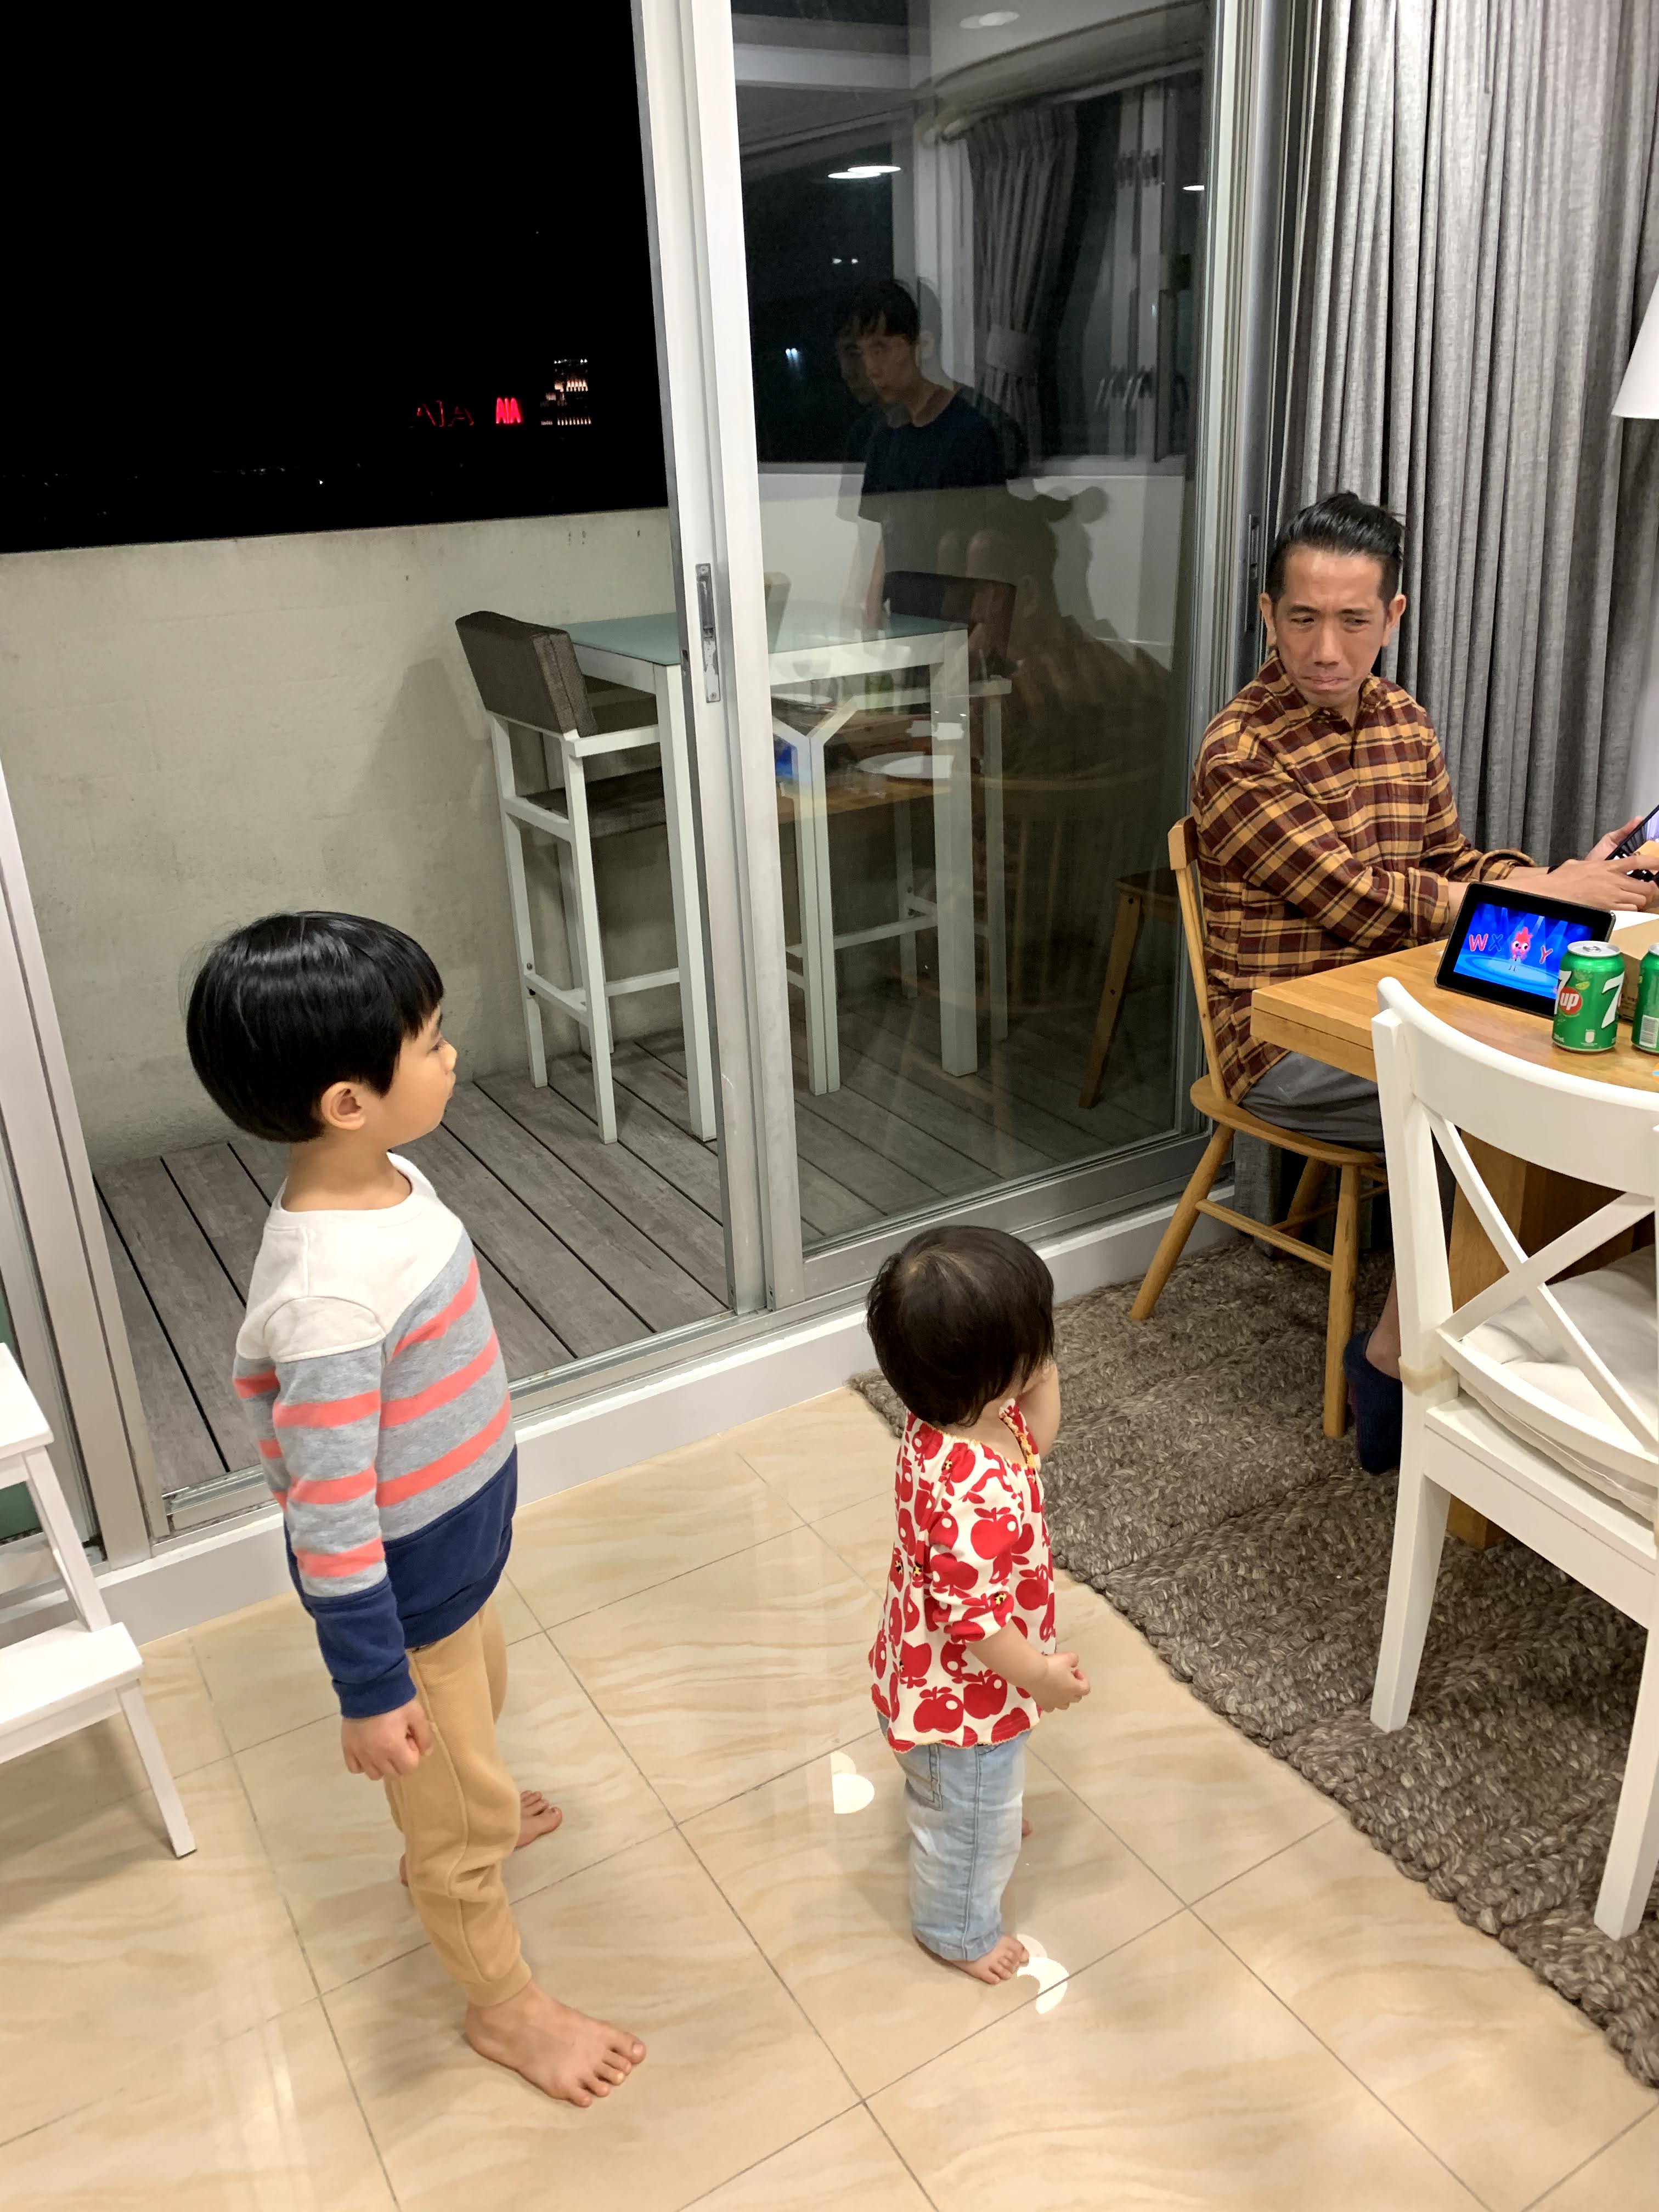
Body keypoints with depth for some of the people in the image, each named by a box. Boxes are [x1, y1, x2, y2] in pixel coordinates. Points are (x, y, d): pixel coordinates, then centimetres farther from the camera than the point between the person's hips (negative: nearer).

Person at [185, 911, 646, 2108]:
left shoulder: (388, 1183, -10)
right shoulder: (326, 1300, -38)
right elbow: (329, 1522, -28)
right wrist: (370, 1690, -17)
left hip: (459, 1549, 8)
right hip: (404, 1590, -8)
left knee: (480, 1709, 34)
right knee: (461, 1806, 16)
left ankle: (449, 1838, 65)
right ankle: (506, 2005, 42)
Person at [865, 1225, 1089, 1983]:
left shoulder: (956, 1413, -18)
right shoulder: (972, 1493, -44)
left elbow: (1033, 1440, 3)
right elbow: (972, 1617, -33)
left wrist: (1043, 1376, -14)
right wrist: (1042, 1676, -18)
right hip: (965, 1692, -8)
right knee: (971, 1814, 22)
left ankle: (986, 1827, 68)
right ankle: (958, 1929, 48)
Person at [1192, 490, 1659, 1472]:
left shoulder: (1405, 723, 10)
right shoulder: (1242, 755, -15)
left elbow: (1450, 862, 16)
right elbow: (1369, 904, -18)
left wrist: (1556, 878, -5)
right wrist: (1549, 896, -12)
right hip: (1289, 1046, -7)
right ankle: (1398, 1358, -6)